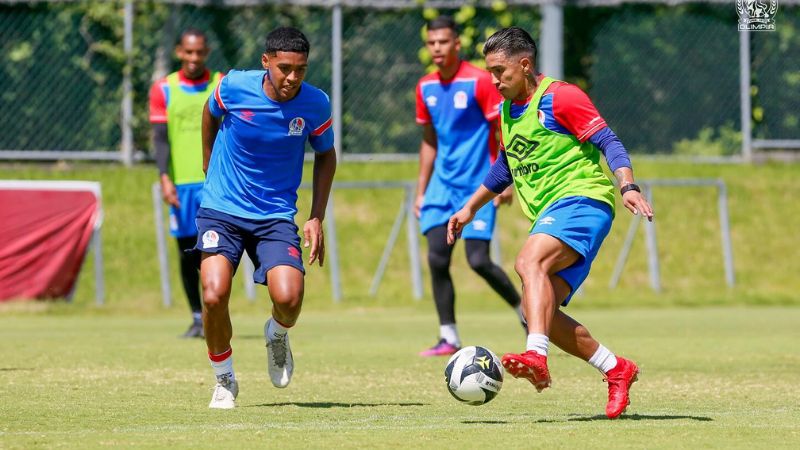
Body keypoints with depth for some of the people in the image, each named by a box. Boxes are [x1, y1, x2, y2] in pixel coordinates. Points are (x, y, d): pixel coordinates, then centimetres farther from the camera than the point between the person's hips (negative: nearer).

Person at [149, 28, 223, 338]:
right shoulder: (164, 89, 6)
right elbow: (160, 137, 1)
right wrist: (164, 178, -12)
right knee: (187, 252, 4)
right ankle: (197, 318, 14)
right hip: (180, 183, 2)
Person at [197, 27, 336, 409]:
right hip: (222, 209, 0)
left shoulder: (316, 105, -10)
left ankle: (277, 335, 19)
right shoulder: (234, 87, -13)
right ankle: (224, 379, 8)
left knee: (288, 298, -21)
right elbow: (211, 114, 12)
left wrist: (317, 218, 2)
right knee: (214, 296, -19)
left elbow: (325, 155, 9)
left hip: (276, 216, 0)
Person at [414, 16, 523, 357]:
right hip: (442, 184, 6)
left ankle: (524, 309, 12)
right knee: (437, 258, -6)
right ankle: (449, 338, 1)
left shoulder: (479, 81, -11)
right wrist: (421, 191, 16)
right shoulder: (426, 87, 8)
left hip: (477, 184, -6)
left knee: (478, 260, -12)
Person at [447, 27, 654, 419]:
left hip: (581, 199, -9)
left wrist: (627, 186, -26)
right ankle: (617, 370, 8)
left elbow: (608, 143, -12)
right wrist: (471, 207, 35)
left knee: (529, 262, -33)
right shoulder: (507, 112, 18)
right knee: (539, 310, -3)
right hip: (547, 217, 9)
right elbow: (506, 167, 34)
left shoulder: (560, 98, -6)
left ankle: (537, 357, -50)